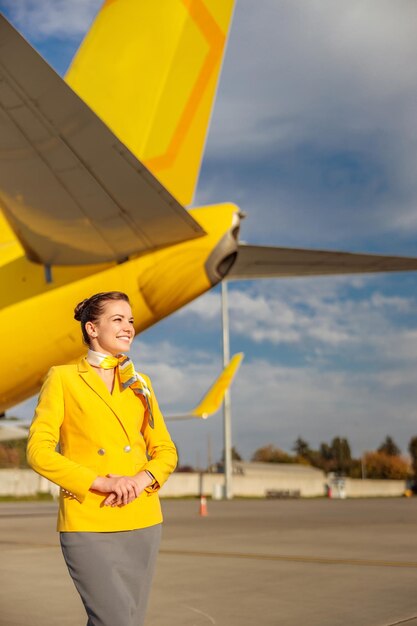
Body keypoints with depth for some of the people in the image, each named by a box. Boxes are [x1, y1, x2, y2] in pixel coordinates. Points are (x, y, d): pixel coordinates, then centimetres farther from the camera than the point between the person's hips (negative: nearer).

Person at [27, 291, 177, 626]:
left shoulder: (140, 384, 13)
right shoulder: (63, 378, 0)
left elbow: (166, 451, 12)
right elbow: (39, 450, -7)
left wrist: (141, 480, -10)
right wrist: (100, 482, -16)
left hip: (142, 521, 5)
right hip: (88, 524, -5)